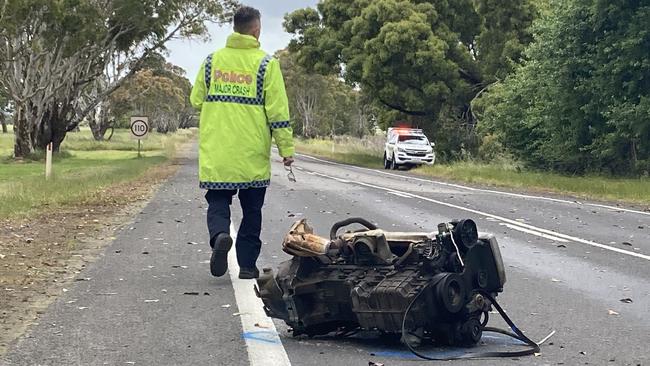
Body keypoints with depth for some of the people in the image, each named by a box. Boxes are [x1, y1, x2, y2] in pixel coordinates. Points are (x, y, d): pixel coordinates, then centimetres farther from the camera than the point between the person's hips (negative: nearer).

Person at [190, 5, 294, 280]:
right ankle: (247, 264, 13)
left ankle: (220, 235, -19)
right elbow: (278, 111, -8)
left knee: (218, 200, 11)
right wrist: (286, 148, -1)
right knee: (252, 210, 11)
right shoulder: (266, 64, -6)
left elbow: (196, 100, 12)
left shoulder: (212, 60, 3)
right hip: (253, 154, -1)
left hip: (216, 152, 2)